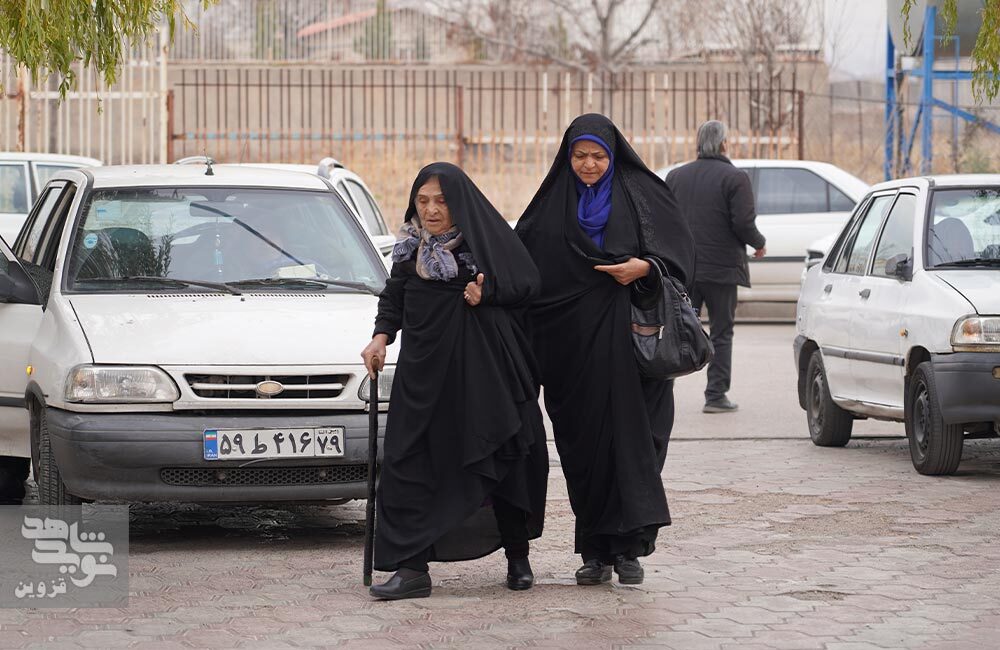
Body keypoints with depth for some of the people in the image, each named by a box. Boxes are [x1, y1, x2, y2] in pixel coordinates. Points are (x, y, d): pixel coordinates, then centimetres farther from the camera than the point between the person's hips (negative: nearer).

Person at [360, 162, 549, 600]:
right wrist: (382, 336, 2)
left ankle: (517, 556, 22)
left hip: (484, 370, -4)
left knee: (504, 462, 3)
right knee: (412, 463, -5)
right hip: (426, 367, 4)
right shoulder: (410, 247, 9)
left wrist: (487, 294, -19)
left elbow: (526, 285, -4)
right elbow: (394, 298, 18)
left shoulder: (486, 238, -5)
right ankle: (412, 568, -4)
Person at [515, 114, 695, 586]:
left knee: (630, 436, -9)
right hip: (572, 343, 3)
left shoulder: (639, 193, 5)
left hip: (626, 335, -3)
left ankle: (629, 548, -8)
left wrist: (645, 267, -17)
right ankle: (596, 552, 10)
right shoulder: (552, 205, 11)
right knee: (584, 445, 3)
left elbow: (678, 245, 0)